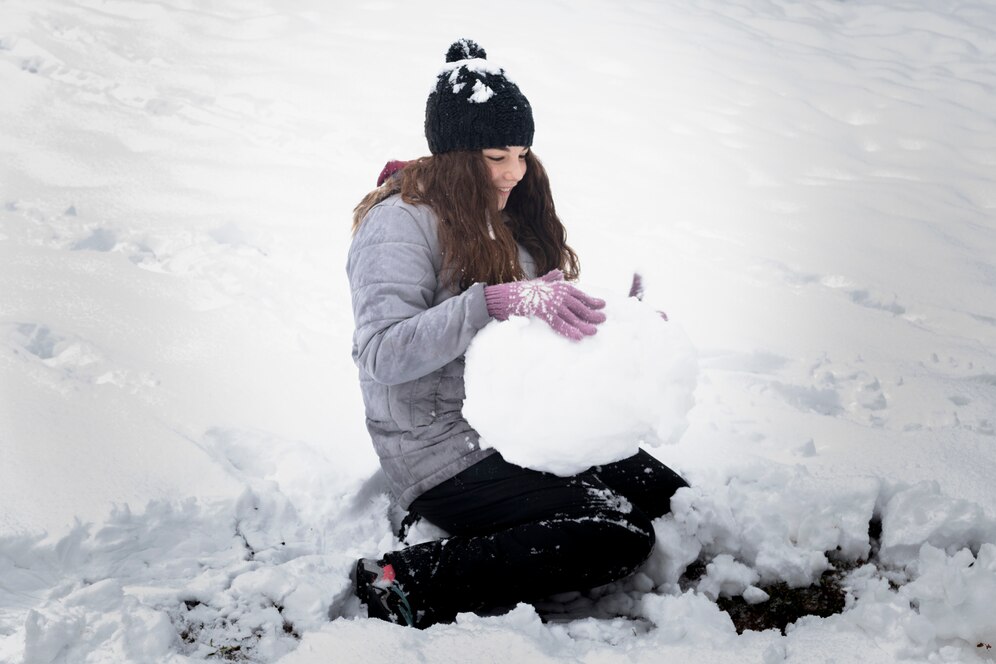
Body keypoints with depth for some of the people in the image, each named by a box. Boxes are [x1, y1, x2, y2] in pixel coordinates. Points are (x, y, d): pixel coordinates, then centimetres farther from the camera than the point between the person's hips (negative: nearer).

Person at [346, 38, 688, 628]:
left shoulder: (512, 213, 14)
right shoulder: (400, 222, -12)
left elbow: (543, 325, 18)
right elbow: (381, 354, -25)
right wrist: (498, 301, -33)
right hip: (446, 454, -8)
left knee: (672, 498, -4)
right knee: (617, 536, -23)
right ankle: (409, 585, -18)